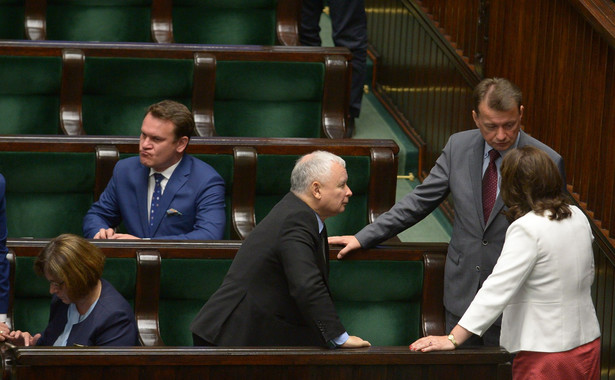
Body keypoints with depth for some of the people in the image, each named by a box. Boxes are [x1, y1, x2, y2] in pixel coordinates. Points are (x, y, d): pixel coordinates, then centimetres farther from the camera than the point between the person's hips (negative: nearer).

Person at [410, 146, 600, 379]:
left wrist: (453, 339, -24)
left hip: (546, 353, -7)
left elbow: (497, 289, -24)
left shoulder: (526, 229, -18)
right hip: (588, 343, 7)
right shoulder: (578, 217, 5)